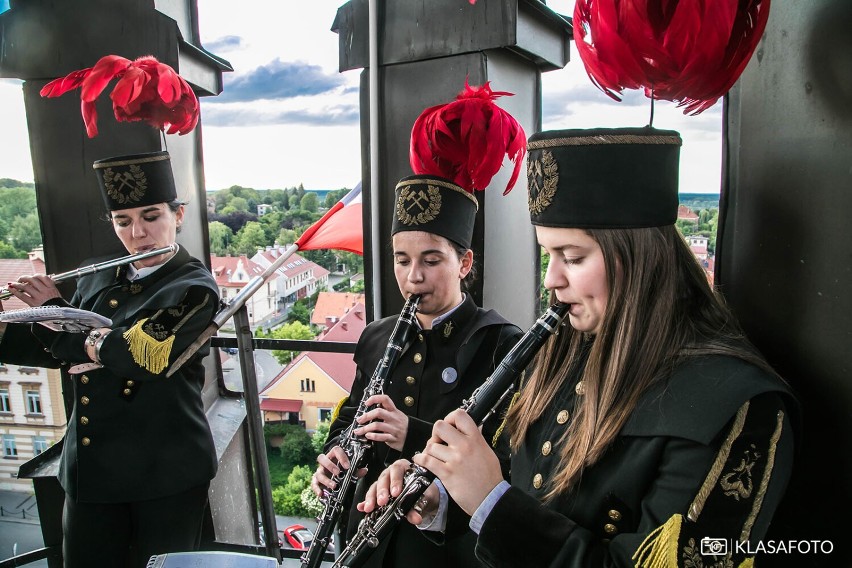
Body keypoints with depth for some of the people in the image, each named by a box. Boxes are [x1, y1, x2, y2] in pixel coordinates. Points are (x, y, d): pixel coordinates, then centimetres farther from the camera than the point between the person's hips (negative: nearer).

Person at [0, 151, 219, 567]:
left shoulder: (195, 289, -12)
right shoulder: (97, 279, 7)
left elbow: (138, 354, -24)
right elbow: (52, 350, 14)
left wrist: (54, 310, -11)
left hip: (166, 471, -5)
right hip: (89, 467, 5)